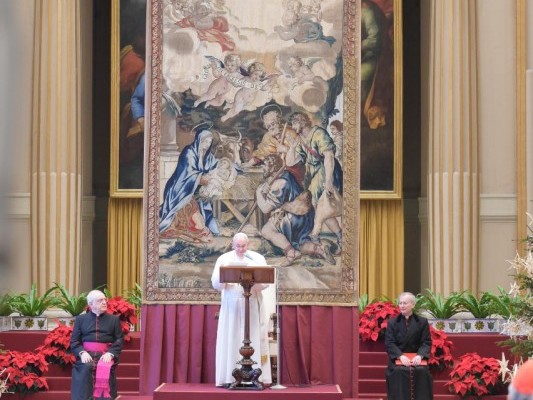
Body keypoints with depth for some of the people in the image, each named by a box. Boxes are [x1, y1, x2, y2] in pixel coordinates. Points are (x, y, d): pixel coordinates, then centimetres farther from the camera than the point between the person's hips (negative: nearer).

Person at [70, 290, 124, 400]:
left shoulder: (114, 319, 16)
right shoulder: (81, 319, 17)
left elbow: (120, 340, 7)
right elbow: (74, 341, 10)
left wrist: (110, 353, -12)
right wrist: (82, 352, -11)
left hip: (105, 355, 0)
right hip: (87, 354, 0)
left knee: (105, 368, -32)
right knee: (86, 368, -31)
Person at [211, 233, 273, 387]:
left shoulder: (258, 258, 6)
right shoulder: (224, 259, 6)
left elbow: (266, 282, -2)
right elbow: (216, 283, -2)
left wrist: (254, 282, -23)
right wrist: (222, 275, -23)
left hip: (253, 306, 0)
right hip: (231, 306, 0)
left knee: (254, 340, -3)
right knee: (231, 341, -3)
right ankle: (230, 377, -3)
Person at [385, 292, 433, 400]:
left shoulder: (422, 322, 10)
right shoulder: (392, 322, 10)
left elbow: (426, 343, 2)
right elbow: (389, 343, -1)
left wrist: (419, 355, -20)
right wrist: (401, 356, -20)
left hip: (416, 359, 0)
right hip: (398, 359, 0)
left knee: (421, 371, -30)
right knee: (398, 372, -30)